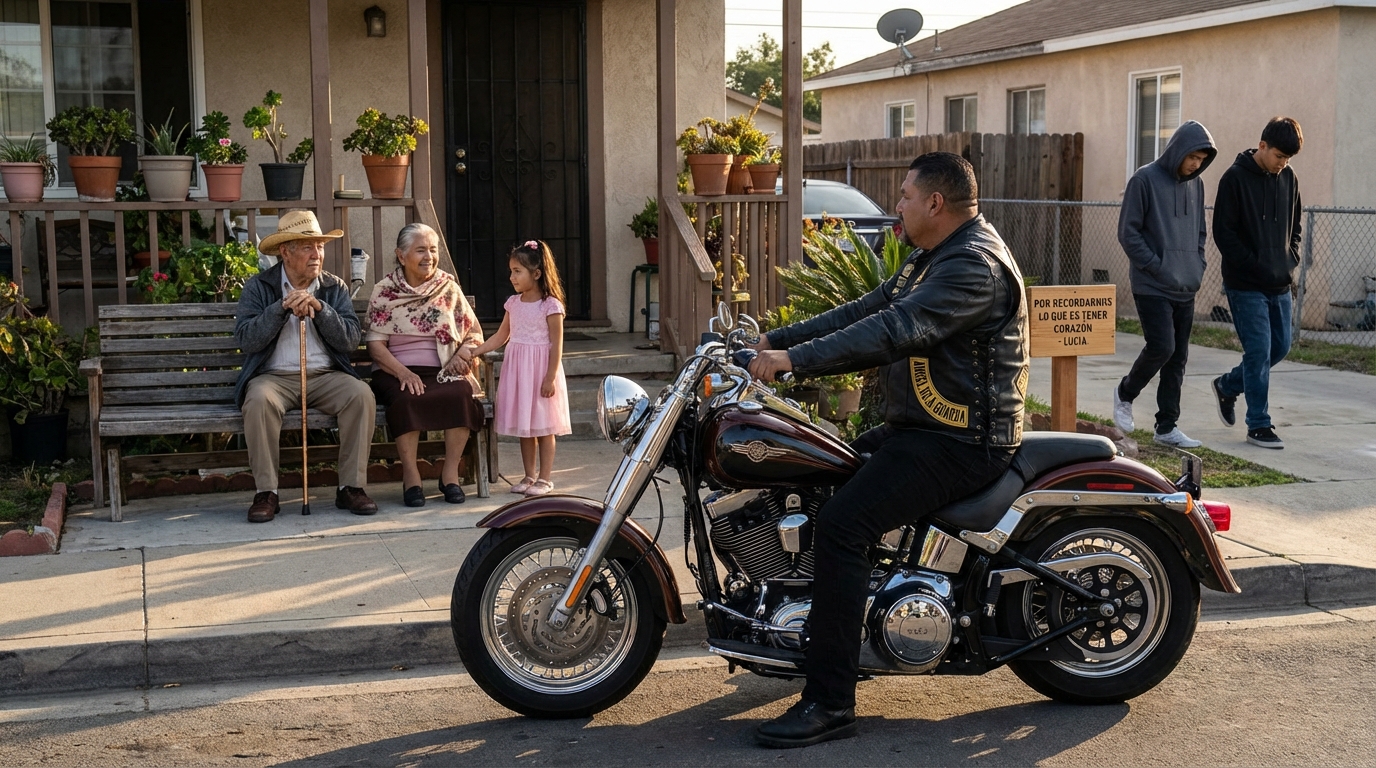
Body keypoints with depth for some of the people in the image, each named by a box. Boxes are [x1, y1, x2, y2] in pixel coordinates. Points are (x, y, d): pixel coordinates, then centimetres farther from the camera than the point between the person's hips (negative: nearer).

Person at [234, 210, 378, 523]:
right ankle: (266, 493, -23)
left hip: (326, 376, 2)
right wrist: (282, 307, -16)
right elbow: (246, 340, -8)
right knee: (259, 400, -34)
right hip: (274, 376, -2)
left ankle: (351, 487, -17)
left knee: (362, 395, -27)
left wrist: (319, 307, -15)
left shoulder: (335, 288, 10)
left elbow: (350, 341, -2)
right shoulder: (258, 286, 4)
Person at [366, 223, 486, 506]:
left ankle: (450, 472, -20)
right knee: (407, 399, -35)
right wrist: (403, 372, -18)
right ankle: (410, 475, -23)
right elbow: (375, 345, -1)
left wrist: (462, 355, -8)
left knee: (461, 392, -32)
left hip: (443, 373, 2)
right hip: (397, 373, -2)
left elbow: (474, 334, 14)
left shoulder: (449, 289, 11)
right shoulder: (384, 292, 5)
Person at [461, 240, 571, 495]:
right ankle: (529, 475, 20)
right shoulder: (514, 303, 7)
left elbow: (556, 345, -12)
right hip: (517, 369, 6)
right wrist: (475, 351, 1)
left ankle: (544, 478, 9)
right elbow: (501, 337, 13)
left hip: (541, 370, -6)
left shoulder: (550, 305, -11)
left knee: (543, 426, 2)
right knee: (524, 426, 11)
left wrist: (550, 378, -16)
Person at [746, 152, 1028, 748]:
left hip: (959, 442, -11)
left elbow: (895, 332, -30)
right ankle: (815, 637, 28)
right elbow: (867, 310, 15)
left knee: (841, 525, -24)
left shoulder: (974, 264, -19)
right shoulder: (938, 258, 17)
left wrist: (796, 358, -33)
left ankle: (830, 703, -20)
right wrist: (778, 338, 7)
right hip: (921, 428, 11)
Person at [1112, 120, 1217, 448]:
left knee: (1178, 358, 6)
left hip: (1186, 289, 6)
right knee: (1162, 347, -15)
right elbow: (1128, 232, -10)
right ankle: (1125, 393, 12)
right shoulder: (1145, 180, -8)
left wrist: (1197, 265, 7)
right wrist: (1156, 266, -14)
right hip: (1152, 287, -6)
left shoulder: (1195, 184, 11)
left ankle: (1167, 427, 13)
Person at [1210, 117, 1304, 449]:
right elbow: (1223, 232, -13)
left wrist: (1291, 259, 3)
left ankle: (1228, 385, 34)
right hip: (1246, 284, -7)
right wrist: (1256, 267, -16)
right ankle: (1258, 425, 3)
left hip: (1279, 284, 7)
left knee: (1280, 346, 12)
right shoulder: (1236, 178, -11)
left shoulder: (1287, 178, 8)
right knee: (1259, 350, -6)